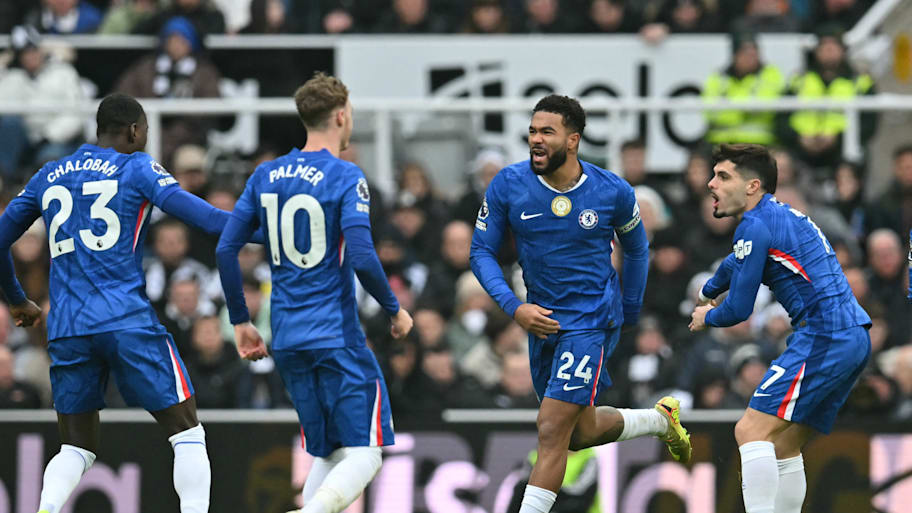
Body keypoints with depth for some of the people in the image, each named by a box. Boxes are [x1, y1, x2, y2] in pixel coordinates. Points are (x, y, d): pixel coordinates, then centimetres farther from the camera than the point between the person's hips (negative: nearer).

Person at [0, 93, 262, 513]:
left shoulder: (48, 176, 17)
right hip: (127, 320, -5)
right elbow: (203, 218, -8)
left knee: (77, 448, 12)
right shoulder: (137, 169, 3)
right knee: (187, 434, 3)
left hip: (66, 329, 5)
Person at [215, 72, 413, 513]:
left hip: (286, 340, 6)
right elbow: (361, 258, -18)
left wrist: (240, 321, 17)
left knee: (326, 456, 16)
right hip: (337, 337, -6)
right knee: (363, 454, -5)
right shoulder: (345, 177, -9)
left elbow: (225, 250, 8)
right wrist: (395, 310, -2)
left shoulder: (266, 175, 9)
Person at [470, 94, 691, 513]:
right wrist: (514, 307, -16)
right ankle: (660, 419, 44)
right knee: (580, 432, 18)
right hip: (542, 318, 4)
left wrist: (629, 313, 15)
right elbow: (481, 251, -2)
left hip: (592, 319, -4)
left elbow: (636, 248, 9)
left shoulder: (613, 192, -10)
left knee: (552, 432, -14)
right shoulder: (508, 185, -8)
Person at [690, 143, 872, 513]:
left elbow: (739, 309, -9)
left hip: (824, 338, -10)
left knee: (752, 430, -16)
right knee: (782, 446, 16)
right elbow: (736, 263, 45)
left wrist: (707, 317, 14)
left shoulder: (756, 225, -8)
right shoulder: (782, 216, 22)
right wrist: (707, 293, 62)